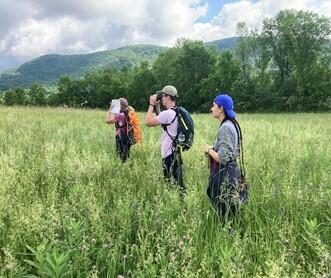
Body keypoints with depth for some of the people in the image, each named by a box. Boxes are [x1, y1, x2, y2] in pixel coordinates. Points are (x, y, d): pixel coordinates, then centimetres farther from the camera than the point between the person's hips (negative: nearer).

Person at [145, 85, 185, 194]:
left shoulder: (167, 113, -20)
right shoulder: (176, 112, 11)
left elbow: (148, 122, -18)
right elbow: (162, 121, 25)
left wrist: (152, 104, -8)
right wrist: (157, 106, 16)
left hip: (170, 154, -10)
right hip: (174, 152, 10)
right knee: (177, 181, 15)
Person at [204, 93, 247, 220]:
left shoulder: (225, 128, -20)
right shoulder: (231, 124, 9)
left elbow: (223, 158, -24)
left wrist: (209, 150, -8)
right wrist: (213, 148, 7)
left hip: (225, 175, -10)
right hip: (230, 172, 10)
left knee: (225, 213, 2)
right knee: (230, 212, 18)